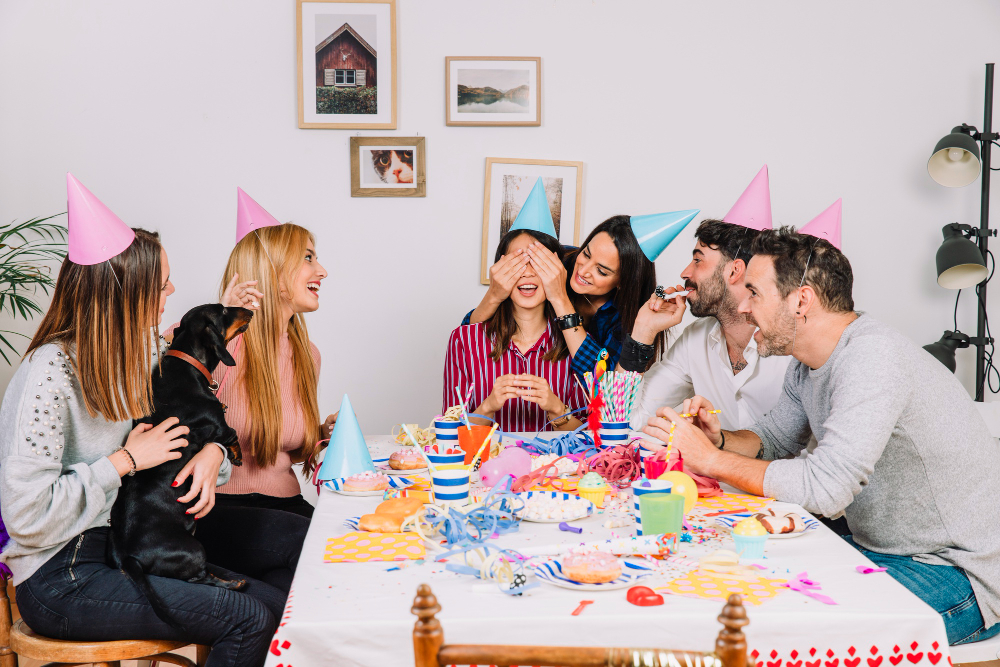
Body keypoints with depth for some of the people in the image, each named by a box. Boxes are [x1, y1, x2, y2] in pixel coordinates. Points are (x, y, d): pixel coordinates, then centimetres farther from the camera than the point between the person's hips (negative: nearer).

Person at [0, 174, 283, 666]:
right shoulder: (52, 372, -20)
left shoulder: (135, 353, 4)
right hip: (59, 579, -8)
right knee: (249, 621, -18)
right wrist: (126, 460, -18)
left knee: (277, 604, -5)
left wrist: (212, 452, -8)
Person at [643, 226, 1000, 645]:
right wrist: (721, 441, -4)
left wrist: (710, 459, -23)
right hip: (880, 548, 9)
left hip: (959, 571, -9)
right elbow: (774, 440, 19)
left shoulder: (872, 357, -26)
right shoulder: (807, 364, 4)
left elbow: (824, 489, -33)